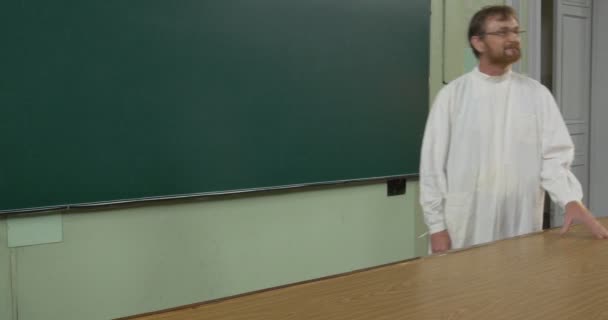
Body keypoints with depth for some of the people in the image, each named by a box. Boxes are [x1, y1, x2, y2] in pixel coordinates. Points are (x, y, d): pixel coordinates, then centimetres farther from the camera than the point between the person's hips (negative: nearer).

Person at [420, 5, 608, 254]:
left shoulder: (537, 95, 4)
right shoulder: (452, 95, -1)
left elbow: (554, 156, 0)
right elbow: (433, 164, -2)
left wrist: (572, 201, -18)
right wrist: (436, 226, -5)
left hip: (522, 227, 2)